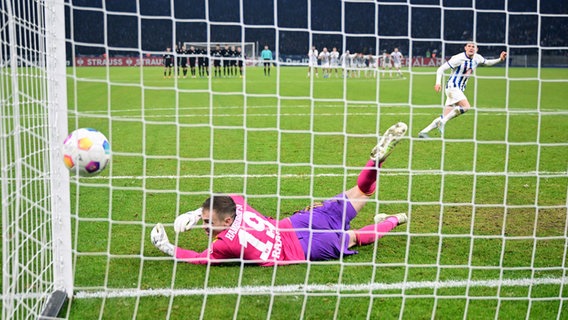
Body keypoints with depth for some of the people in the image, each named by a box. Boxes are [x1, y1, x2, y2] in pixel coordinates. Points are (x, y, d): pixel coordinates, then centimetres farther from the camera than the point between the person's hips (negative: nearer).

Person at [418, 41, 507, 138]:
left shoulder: (477, 58, 7)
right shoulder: (458, 58, -14)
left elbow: (487, 62, 29)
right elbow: (441, 69, -13)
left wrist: (499, 59, 14)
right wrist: (438, 82, -26)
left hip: (459, 90, 7)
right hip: (452, 86, -7)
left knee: (445, 117, 2)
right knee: (466, 106, -27)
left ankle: (423, 132, 5)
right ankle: (442, 122, -17)